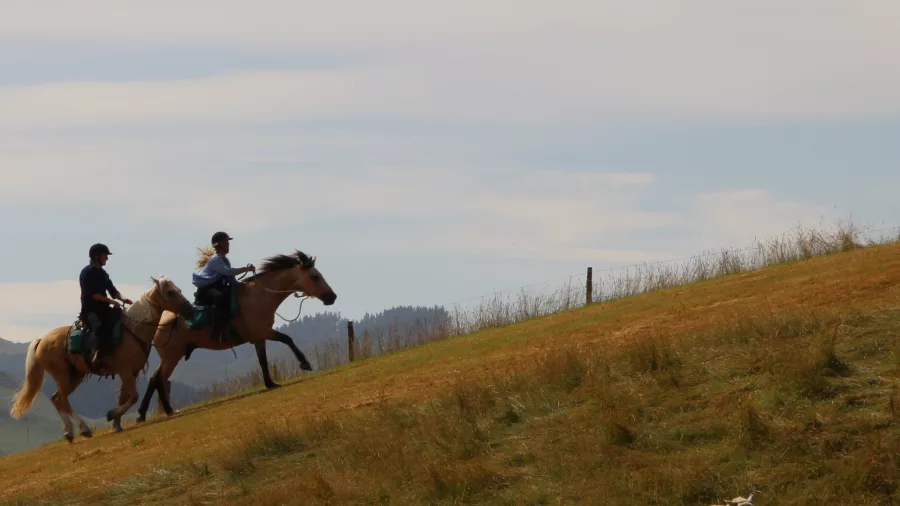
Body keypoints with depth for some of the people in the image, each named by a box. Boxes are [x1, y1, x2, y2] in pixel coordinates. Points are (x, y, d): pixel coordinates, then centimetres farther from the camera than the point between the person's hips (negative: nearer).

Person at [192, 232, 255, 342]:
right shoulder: (215, 260, -13)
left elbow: (231, 278, 15)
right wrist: (246, 269, -24)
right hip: (206, 290, -10)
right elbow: (228, 272, -27)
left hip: (219, 288, 10)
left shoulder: (224, 260, 16)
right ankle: (217, 333, -48)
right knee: (220, 297, -41)